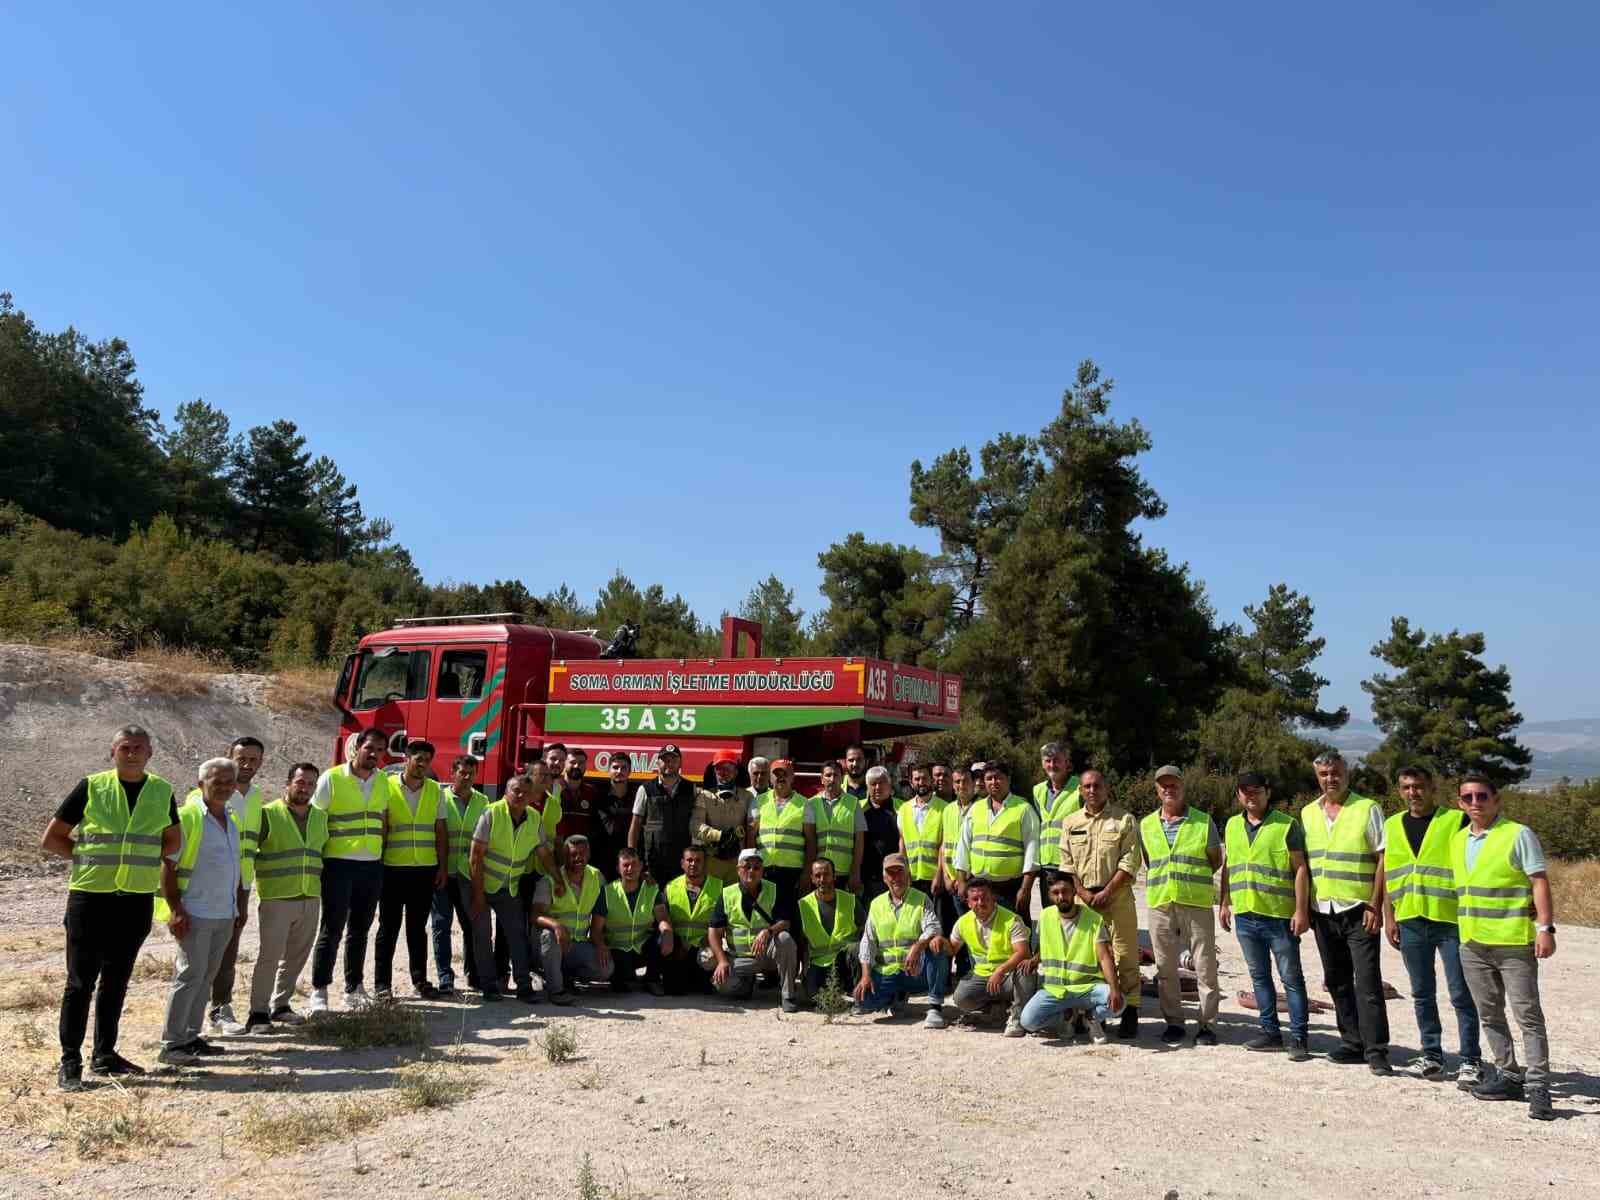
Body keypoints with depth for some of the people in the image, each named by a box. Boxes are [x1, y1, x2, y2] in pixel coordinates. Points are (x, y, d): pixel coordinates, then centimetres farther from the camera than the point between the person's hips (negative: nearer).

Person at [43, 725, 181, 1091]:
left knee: (116, 980, 13)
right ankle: (70, 1061, 9)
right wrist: (88, 858, -6)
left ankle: (104, 1055, 25)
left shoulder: (162, 791, 4)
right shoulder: (91, 787, -4)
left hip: (137, 900, 3)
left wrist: (142, 861, 3)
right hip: (90, 896, -3)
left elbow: (173, 840, 17)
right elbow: (51, 839, 1)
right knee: (81, 981, 0)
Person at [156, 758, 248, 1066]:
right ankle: (171, 1045, -1)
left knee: (206, 976, 11)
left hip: (224, 914, 7)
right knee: (191, 974, -8)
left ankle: (191, 1037, 19)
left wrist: (240, 906, 17)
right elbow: (168, 865, -12)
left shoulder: (232, 821, 14)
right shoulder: (187, 817, -9)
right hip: (195, 913, -7)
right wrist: (175, 909, -17)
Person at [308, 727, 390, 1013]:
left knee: (360, 930, 12)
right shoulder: (331, 778, -7)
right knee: (331, 930, -1)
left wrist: (380, 851, 11)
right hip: (339, 864, -5)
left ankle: (353, 989, 22)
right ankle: (319, 991, 8)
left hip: (372, 866, 5)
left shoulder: (383, 781, 9)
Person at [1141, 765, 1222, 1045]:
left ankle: (1207, 1024, 9)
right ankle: (1173, 1022, 18)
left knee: (1205, 966, -1)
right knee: (1165, 967, 7)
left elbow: (1216, 860, 8)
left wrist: (1192, 876, 1)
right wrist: (1163, 881, 8)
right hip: (1159, 904, 3)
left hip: (1197, 903, -3)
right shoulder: (1146, 825, 11)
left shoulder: (1203, 821, 3)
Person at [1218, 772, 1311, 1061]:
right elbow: (1227, 866, 18)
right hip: (1245, 916, 6)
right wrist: (1224, 903, 15)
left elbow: (1300, 869, -8)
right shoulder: (1232, 825, 11)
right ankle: (1270, 1032, 23)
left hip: (1280, 916, -6)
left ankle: (1299, 1037, 5)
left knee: (1291, 977, 0)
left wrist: (1301, 910, -13)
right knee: (1259, 976, 13)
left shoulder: (1287, 825, -6)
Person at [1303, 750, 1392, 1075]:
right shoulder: (1307, 813, 11)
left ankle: (1376, 1050, -2)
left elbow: (1383, 859, -7)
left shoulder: (1368, 809, -4)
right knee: (1337, 981, 11)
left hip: (1359, 910, -5)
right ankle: (1353, 1043, 22)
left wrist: (1375, 905, -13)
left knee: (1367, 981, -7)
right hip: (1322, 911, 6)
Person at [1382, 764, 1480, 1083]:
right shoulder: (1392, 826, 10)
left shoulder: (1456, 820, -3)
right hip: (1410, 922, 4)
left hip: (1451, 919, -4)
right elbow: (1387, 874, 13)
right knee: (1422, 994, 12)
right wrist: (1389, 917, 9)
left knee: (1461, 994, 0)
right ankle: (1432, 1056, 22)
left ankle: (1471, 1061, 10)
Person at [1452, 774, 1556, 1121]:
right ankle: (1508, 1076, 24)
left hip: (1513, 941, -7)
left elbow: (1539, 882, -10)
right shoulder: (1458, 840, 12)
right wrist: (1457, 928, 17)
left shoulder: (1518, 835, -6)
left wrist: (1545, 927, -17)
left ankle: (1538, 1085, 0)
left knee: (1527, 1014, -4)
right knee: (1489, 1014, 13)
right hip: (1472, 943, 7)